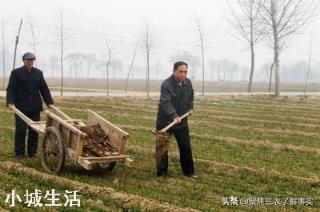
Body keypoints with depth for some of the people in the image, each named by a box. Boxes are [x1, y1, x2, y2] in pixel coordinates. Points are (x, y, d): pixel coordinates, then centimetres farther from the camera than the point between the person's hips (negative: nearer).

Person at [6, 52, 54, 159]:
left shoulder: (38, 73, 12)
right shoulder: (16, 73, 2)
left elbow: (44, 89, 13)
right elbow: (11, 89, -3)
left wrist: (49, 102, 6)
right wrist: (10, 102, -17)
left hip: (35, 107, 3)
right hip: (21, 106, -3)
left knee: (34, 130, 3)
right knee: (21, 130, -3)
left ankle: (32, 152, 13)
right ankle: (19, 153, 6)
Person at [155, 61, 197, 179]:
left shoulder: (188, 83, -1)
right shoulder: (166, 84, -23)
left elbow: (191, 95, 21)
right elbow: (165, 103, -35)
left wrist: (190, 107, 13)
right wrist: (173, 115, -46)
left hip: (182, 120, 6)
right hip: (165, 121, -5)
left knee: (186, 147, 11)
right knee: (162, 148, 1)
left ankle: (189, 171, 24)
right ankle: (162, 173, 12)